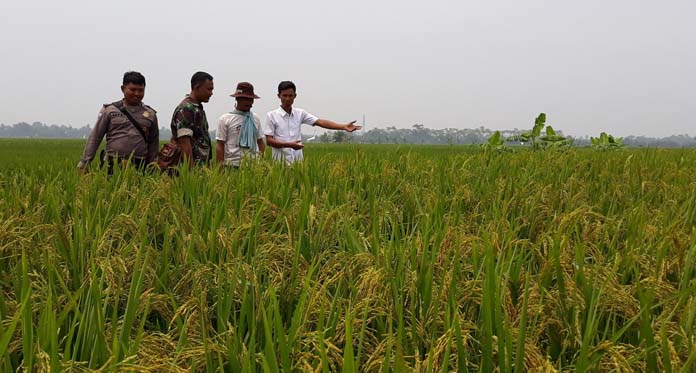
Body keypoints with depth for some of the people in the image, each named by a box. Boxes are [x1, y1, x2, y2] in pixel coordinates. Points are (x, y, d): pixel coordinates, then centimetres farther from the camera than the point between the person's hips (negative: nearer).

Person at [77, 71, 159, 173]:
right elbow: (95, 137, 8)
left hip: (139, 168, 1)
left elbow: (154, 143, 18)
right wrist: (84, 162, 3)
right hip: (113, 166, -1)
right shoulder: (109, 110, 8)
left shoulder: (150, 114, 13)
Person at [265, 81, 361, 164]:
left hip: (297, 161, 3)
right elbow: (269, 141, -7)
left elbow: (320, 122, -2)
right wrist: (289, 144, -22)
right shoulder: (271, 116, -3)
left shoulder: (300, 113, 6)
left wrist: (344, 127, -13)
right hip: (280, 162, -3)